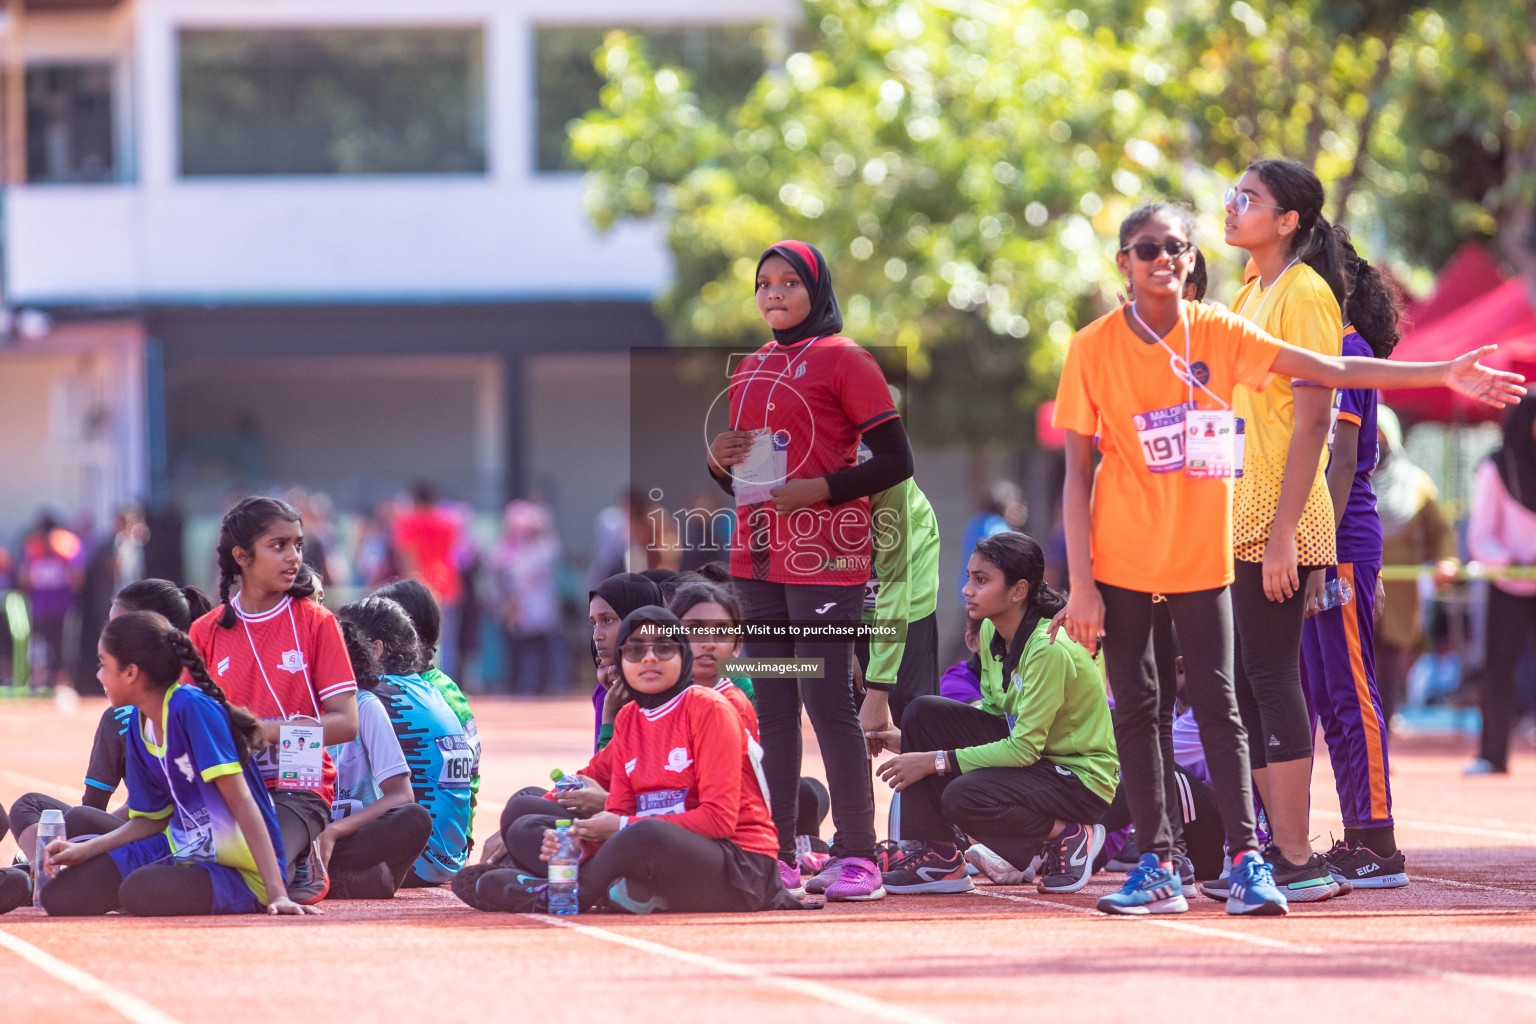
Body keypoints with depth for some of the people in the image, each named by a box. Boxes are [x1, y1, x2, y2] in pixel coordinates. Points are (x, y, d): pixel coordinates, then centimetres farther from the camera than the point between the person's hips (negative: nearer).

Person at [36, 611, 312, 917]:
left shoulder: (193, 708, -19)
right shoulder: (139, 724, 7)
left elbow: (242, 803, -23)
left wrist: (277, 893, -27)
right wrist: (83, 851, 1)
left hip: (239, 872, -7)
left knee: (141, 891, -36)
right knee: (58, 896, -6)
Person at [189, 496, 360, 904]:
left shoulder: (315, 622, 2)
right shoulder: (206, 632, 9)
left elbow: (345, 723, -4)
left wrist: (264, 730, -17)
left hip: (296, 787, -3)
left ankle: (302, 868, 6)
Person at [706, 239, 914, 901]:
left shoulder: (841, 360, -4)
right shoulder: (750, 370, 17)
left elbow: (895, 461, -8)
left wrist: (820, 489, -17)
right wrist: (720, 461, 3)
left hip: (823, 558, -7)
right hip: (758, 559, 7)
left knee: (827, 702, -9)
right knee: (771, 707, 6)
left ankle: (856, 858, -6)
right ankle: (777, 854, 9)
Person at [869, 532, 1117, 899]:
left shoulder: (1049, 649, -26)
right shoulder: (993, 630, -1)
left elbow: (1023, 749, -25)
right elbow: (991, 709, 11)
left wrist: (936, 761, -23)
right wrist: (913, 741, 1)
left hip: (1082, 779, -8)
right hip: (1030, 752, 8)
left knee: (964, 797, -31)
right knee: (924, 712, -8)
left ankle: (1067, 834, -6)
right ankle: (939, 857, -2)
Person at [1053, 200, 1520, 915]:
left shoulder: (1216, 333, -1)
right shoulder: (1094, 348, -4)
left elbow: (1329, 369, -4)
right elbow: (1077, 472, -3)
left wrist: (1445, 374, -11)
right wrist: (1080, 582, -8)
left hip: (1202, 554, 1)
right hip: (1121, 557, -1)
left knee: (1217, 706, -2)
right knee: (1135, 709, 2)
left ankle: (1245, 859, -3)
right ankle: (1156, 862, 7)